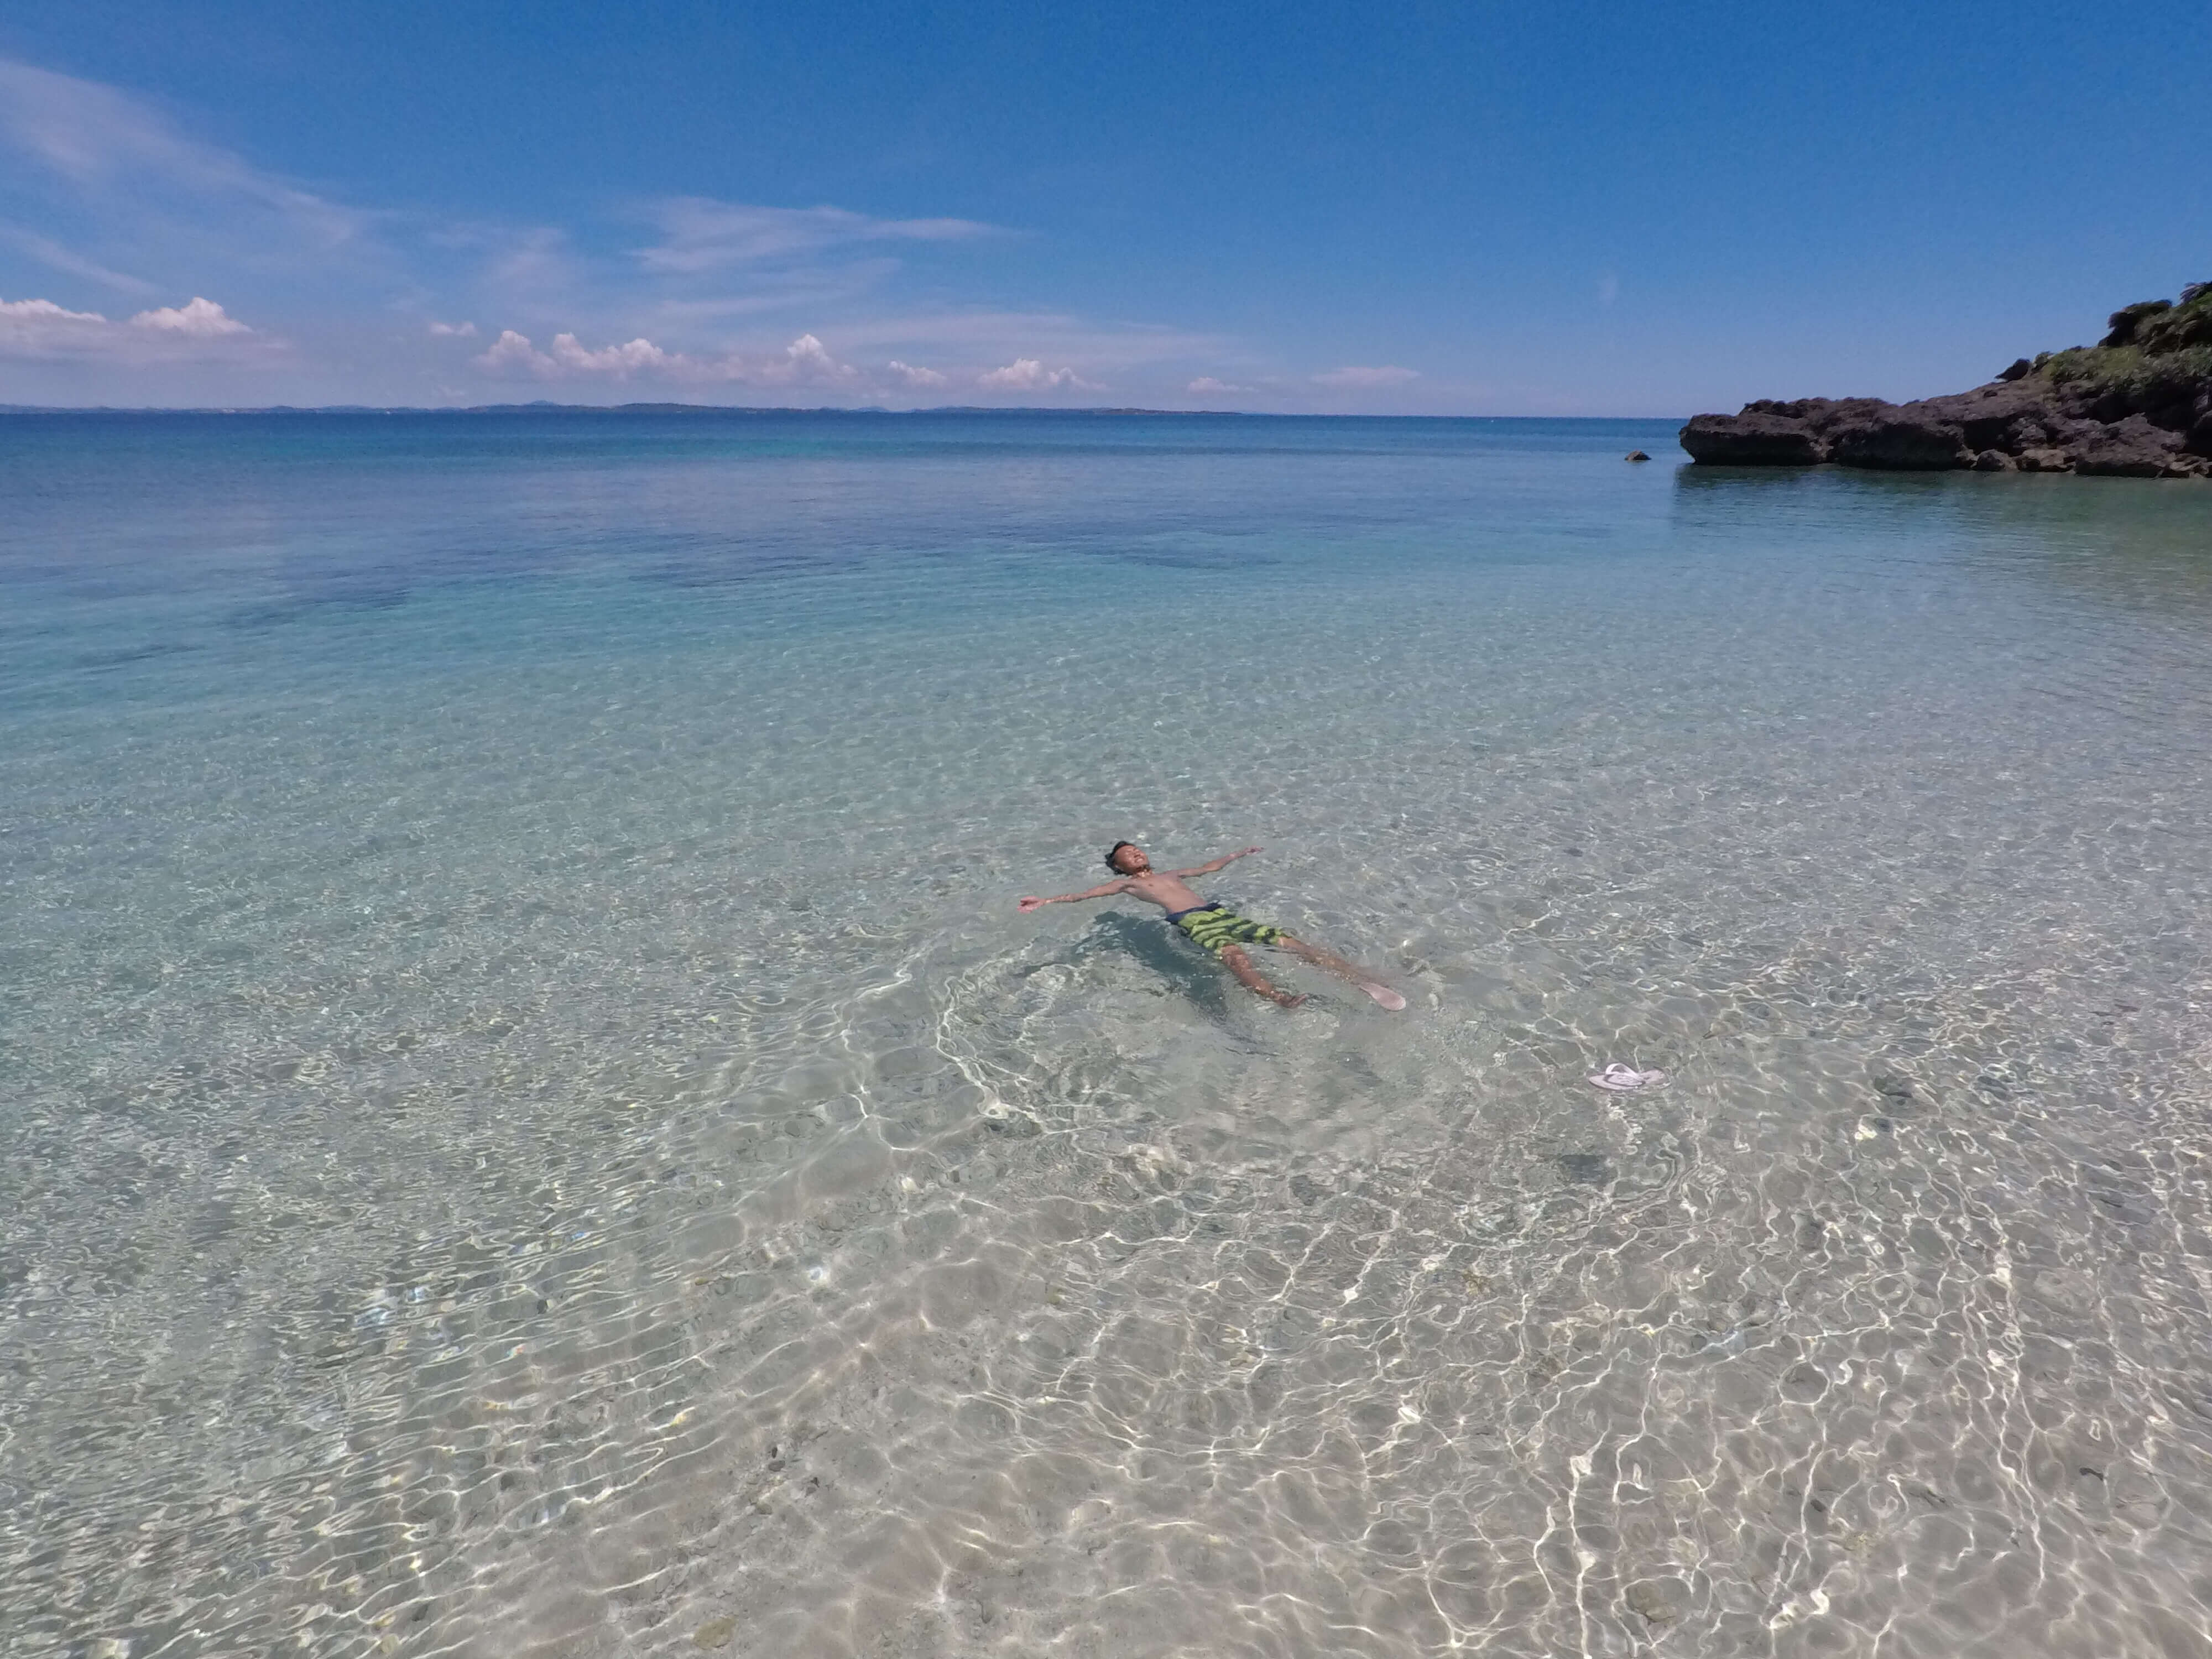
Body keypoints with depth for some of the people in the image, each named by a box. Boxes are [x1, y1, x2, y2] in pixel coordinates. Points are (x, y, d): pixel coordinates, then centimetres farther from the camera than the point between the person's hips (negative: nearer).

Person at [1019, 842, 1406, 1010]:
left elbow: (1208, 867, 48)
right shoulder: (1126, 884, 17)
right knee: (1234, 955, -39)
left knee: (1286, 941, -12)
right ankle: (1277, 997, -67)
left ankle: (1364, 980, -21)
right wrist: (1045, 901, -5)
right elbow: (1083, 894, 6)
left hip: (1220, 913, 6)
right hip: (1193, 922, -6)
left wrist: (1236, 854, 57)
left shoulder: (1168, 874, 35)